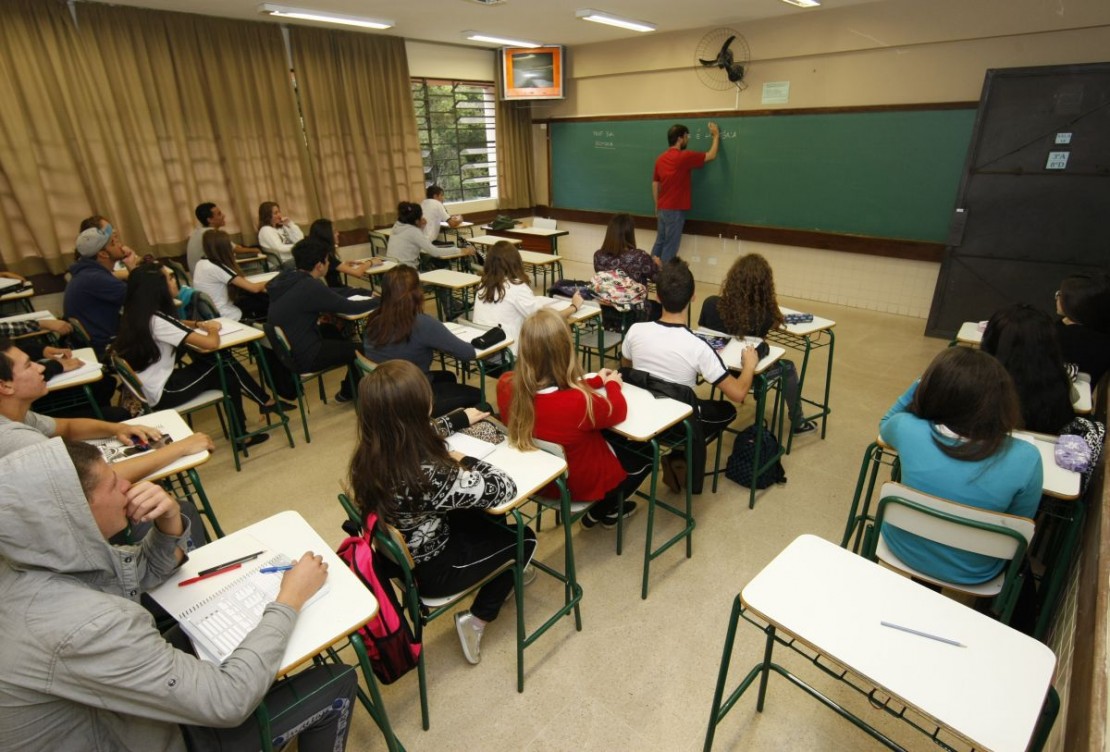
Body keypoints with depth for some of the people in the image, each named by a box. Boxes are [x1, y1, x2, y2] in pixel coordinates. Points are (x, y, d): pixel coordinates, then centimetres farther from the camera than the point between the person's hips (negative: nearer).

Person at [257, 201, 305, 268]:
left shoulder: (282, 226, 20)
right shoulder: (265, 230, -1)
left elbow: (300, 239, 9)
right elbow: (280, 248, -15)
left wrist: (290, 224, 4)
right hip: (286, 262, -7)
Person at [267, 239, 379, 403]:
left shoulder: (285, 278, 0)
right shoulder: (310, 287, -24)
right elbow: (350, 307, -17)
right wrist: (379, 300, -1)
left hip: (284, 348, 9)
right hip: (300, 357, -9)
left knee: (335, 331, 25)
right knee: (359, 348, 5)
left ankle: (349, 389, 33)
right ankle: (349, 393, 29)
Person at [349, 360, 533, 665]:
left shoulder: (369, 456, -17)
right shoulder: (430, 475, -40)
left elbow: (417, 435, 6)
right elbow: (504, 489, -26)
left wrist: (460, 419, 16)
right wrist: (465, 462, -11)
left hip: (398, 558, 7)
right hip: (432, 570, -6)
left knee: (485, 518, 23)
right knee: (523, 538, 13)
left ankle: (503, 575, 37)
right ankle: (476, 620, 19)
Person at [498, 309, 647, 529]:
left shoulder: (506, 384, -22)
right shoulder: (579, 402, -39)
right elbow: (617, 411, -16)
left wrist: (596, 381, 6)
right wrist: (612, 384, 3)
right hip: (579, 481, -5)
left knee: (617, 441, 27)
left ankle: (607, 507, 37)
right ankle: (602, 511, 33)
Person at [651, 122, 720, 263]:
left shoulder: (660, 158, 8)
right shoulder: (684, 157, -12)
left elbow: (655, 184, 13)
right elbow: (711, 155, -3)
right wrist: (716, 135, 12)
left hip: (662, 208, 8)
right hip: (675, 209, -8)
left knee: (659, 243, 14)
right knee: (670, 246, -3)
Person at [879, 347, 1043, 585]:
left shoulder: (907, 429, -29)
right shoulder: (1024, 459, -29)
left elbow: (885, 424, -1)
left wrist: (920, 385, -11)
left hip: (904, 550, 1)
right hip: (971, 573, 0)